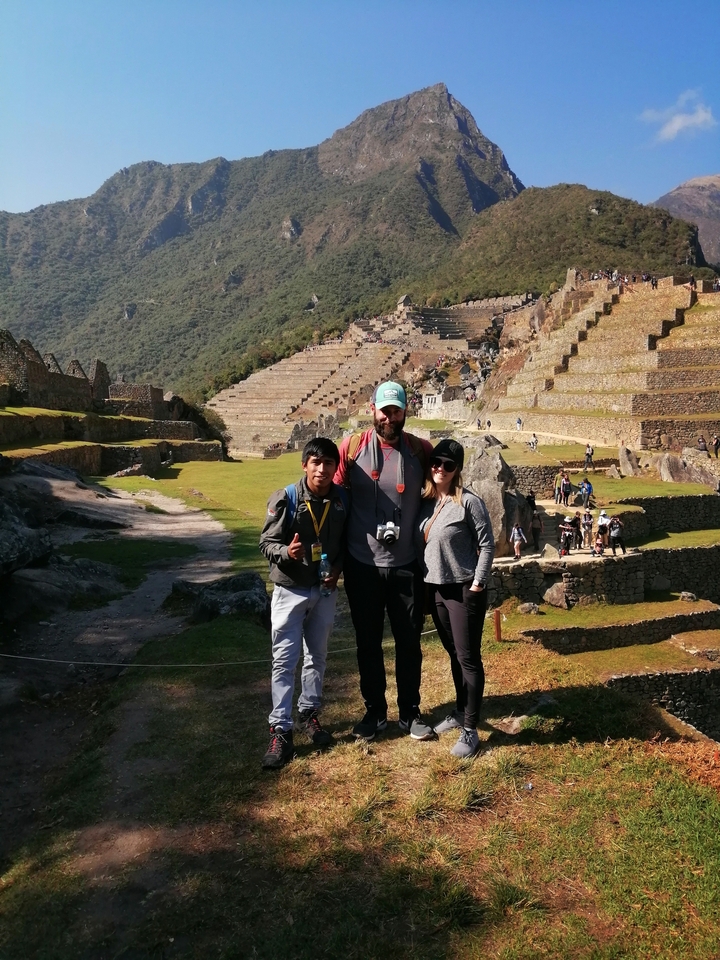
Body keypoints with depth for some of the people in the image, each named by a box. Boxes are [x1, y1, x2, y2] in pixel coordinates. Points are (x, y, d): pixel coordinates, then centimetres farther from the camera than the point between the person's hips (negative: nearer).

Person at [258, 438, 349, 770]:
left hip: (325, 591, 4)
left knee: (317, 656, 16)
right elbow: (266, 544, -12)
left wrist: (337, 569, -7)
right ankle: (280, 732, 6)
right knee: (285, 660, -1)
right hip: (290, 590, -3)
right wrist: (286, 552, -32)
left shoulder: (342, 500, -5)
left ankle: (309, 714, 34)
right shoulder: (285, 500, -16)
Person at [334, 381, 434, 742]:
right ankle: (374, 712, 30)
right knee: (368, 642, 13)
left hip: (406, 564, 1)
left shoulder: (421, 450, -2)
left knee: (409, 642, 11)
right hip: (362, 565, 0)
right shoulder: (352, 447, -4)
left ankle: (410, 713, 29)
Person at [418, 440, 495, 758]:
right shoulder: (424, 500, 5)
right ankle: (460, 712, 35)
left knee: (468, 658, 0)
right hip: (435, 589, 6)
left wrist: (478, 583, -14)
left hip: (463, 589, -6)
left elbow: (487, 544, -11)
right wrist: (423, 580, 9)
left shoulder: (468, 502, -13)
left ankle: (470, 730, 9)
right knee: (453, 655, 19)